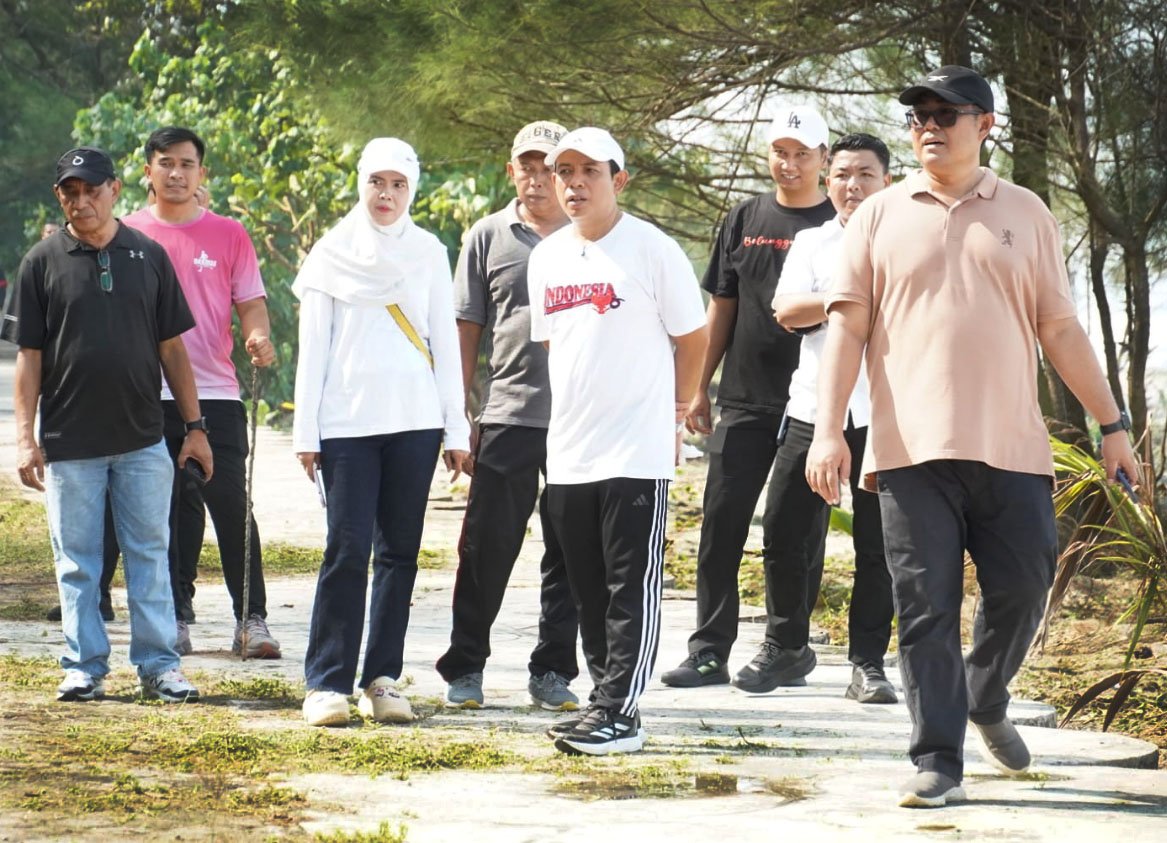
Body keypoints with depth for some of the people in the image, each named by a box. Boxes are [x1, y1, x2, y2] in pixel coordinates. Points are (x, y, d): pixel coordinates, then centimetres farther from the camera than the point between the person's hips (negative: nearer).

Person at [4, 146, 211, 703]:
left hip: (142, 440, 1)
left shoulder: (148, 256, 6)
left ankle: (158, 664, 7)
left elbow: (171, 347, 9)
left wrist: (194, 426, 6)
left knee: (150, 555, 3)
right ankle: (85, 667, 11)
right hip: (69, 443, -1)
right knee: (76, 562, 4)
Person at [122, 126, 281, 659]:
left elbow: (251, 303, 5)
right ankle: (177, 619, 12)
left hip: (215, 394, -1)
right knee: (170, 511, 5)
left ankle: (251, 620, 0)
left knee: (231, 506, -5)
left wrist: (259, 337, -16)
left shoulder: (228, 235, 7)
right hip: (149, 396, 1)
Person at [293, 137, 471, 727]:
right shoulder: (332, 253, 6)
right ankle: (327, 684, -4)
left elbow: (446, 342, 10)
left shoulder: (428, 253, 9)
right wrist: (306, 430, 0)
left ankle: (382, 679, 9)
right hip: (346, 422, -2)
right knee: (348, 550, -8)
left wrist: (456, 428, 6)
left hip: (414, 422, 2)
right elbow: (312, 346, 5)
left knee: (399, 551, 3)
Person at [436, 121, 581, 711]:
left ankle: (553, 671, 14)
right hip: (508, 414, 0)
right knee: (487, 546, 0)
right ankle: (464, 667, 11)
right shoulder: (490, 236, 8)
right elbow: (466, 330, 10)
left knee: (569, 552, 5)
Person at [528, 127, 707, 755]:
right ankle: (606, 699, 19)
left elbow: (692, 339, 1)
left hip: (637, 451, -6)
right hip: (567, 454, 7)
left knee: (633, 588, -5)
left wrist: (671, 412, 8)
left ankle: (619, 714, -7)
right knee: (588, 589, 11)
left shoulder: (652, 250, -7)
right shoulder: (547, 257, 11)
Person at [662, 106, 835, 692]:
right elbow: (721, 307, 14)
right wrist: (701, 388, 11)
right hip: (743, 400, 4)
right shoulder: (745, 219, 12)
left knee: (789, 530, 0)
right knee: (721, 523, 2)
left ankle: (787, 647, 10)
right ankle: (709, 649, 7)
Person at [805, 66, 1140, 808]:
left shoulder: (1025, 214, 11)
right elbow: (848, 326, 3)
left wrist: (1113, 424, 7)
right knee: (927, 608, -3)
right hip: (912, 447, -1)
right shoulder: (880, 216, 8)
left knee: (1022, 588, 3)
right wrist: (829, 430, -7)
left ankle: (987, 703, 31)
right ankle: (938, 763, 2)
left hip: (1011, 447, 1)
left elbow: (1061, 329, 12)